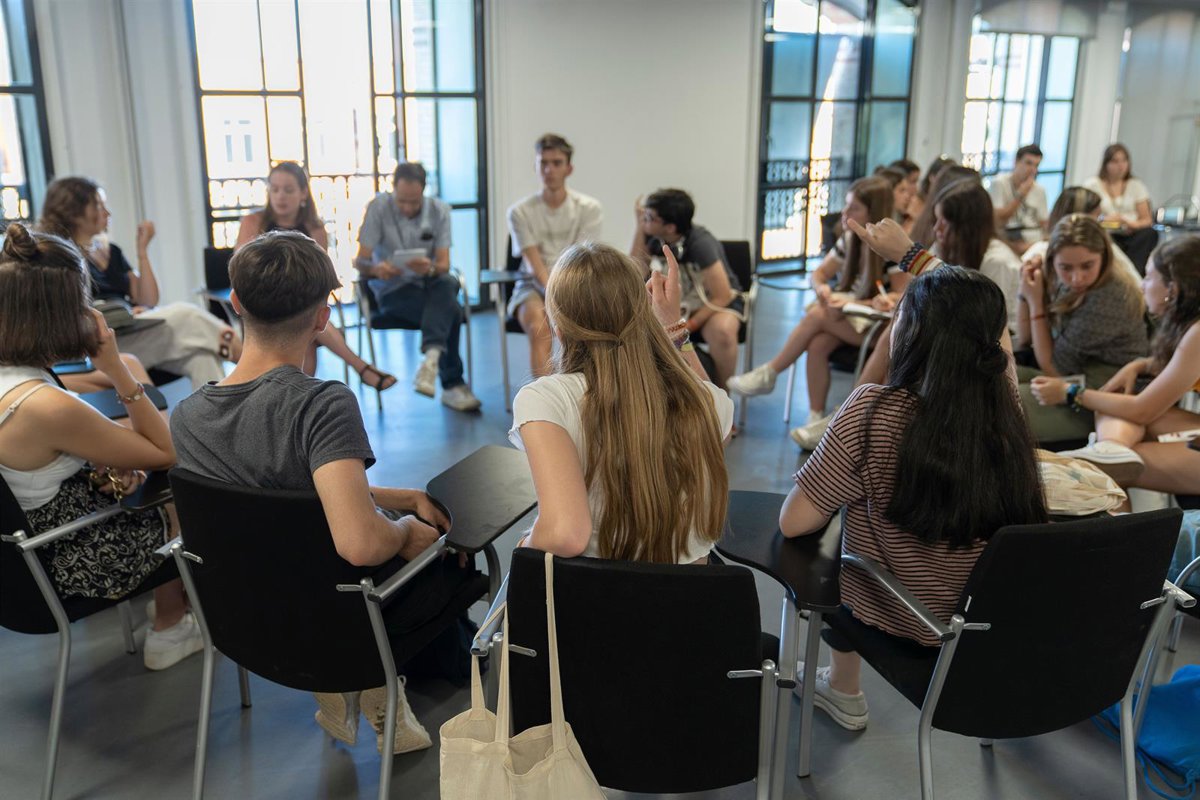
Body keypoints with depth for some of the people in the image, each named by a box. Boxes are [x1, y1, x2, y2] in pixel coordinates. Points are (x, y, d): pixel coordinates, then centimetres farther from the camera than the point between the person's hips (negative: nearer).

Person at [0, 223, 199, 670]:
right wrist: (118, 370, -22)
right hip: (71, 570, -8)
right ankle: (169, 631, 36)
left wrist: (108, 464, -8)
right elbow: (168, 454, -22)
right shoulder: (47, 409, -35)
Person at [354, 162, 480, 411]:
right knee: (451, 311, -30)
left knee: (448, 283, -35)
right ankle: (452, 385, -21)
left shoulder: (439, 211, 1)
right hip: (393, 290, -3)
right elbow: (360, 261, -9)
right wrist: (376, 268, -34)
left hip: (430, 284, 3)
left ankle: (432, 355, -45)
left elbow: (444, 264, -6)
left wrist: (430, 268, -32)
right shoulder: (379, 207, -6)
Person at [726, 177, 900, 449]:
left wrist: (850, 303, -32)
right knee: (817, 344, -27)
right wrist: (822, 290, -17)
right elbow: (817, 275, 10)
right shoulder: (849, 241, 5)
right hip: (846, 319, 6)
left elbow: (902, 298, -21)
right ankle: (816, 418, -21)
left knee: (818, 315, -27)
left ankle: (769, 374, -13)